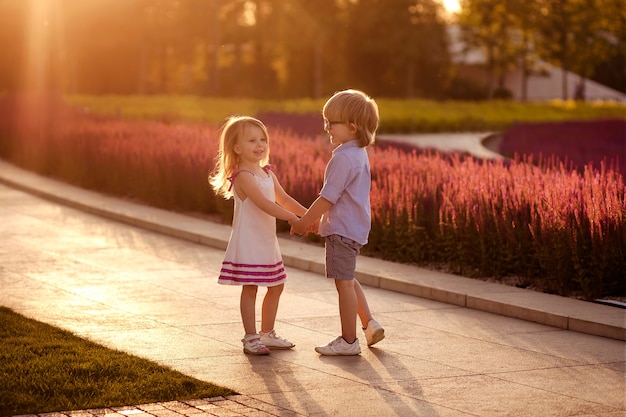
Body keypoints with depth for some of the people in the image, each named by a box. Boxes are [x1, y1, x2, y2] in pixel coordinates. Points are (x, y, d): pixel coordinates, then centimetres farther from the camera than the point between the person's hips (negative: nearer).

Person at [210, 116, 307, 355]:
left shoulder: (267, 173, 11)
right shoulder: (243, 176, -17)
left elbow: (284, 199, 12)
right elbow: (264, 204, -26)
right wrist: (293, 219, -29)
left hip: (267, 241, 9)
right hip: (248, 241, -9)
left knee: (276, 286, 14)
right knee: (250, 288, -4)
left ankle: (267, 334, 26)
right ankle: (250, 338, 2)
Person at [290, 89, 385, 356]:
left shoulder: (344, 158, -22)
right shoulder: (359, 154, 10)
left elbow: (328, 198, -21)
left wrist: (304, 222, -11)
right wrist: (313, 219, 20)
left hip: (342, 230, -10)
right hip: (355, 227, 10)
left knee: (343, 282, -2)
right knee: (347, 280, 23)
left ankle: (348, 341, 5)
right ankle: (369, 324, 22)